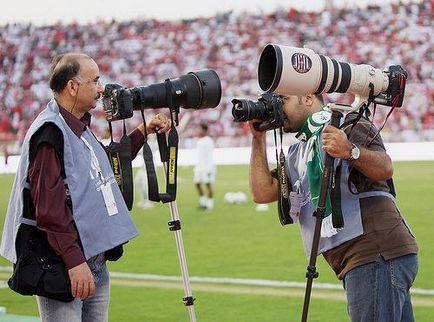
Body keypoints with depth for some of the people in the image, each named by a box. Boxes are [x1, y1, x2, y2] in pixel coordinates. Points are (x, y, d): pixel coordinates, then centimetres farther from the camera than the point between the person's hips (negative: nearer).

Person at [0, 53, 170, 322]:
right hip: (63, 268, -9)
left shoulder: (80, 129, 15)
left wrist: (143, 132, 22)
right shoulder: (49, 132, -15)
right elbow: (48, 206, -22)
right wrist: (74, 262, -25)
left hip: (96, 263, 9)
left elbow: (110, 163, 34)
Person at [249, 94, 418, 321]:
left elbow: (385, 168, -18)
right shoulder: (296, 154, 24)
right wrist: (258, 139, 13)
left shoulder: (347, 124, -2)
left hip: (377, 256, -9)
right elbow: (263, 192, 12)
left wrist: (351, 151, -38)